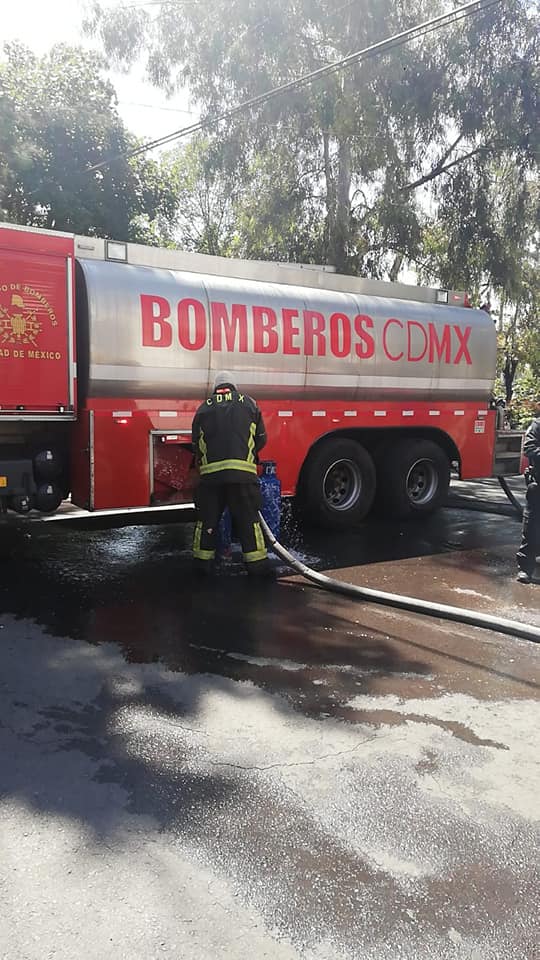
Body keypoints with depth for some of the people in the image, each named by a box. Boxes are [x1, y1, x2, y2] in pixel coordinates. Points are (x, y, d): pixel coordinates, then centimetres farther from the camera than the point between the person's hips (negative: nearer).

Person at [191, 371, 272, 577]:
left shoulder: (204, 408, 14)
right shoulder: (248, 403, 11)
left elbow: (195, 444, 16)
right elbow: (261, 439, 13)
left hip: (210, 473, 2)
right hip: (242, 472, -1)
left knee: (207, 518, 12)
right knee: (248, 519, 5)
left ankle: (203, 561, 19)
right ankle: (257, 564, 7)